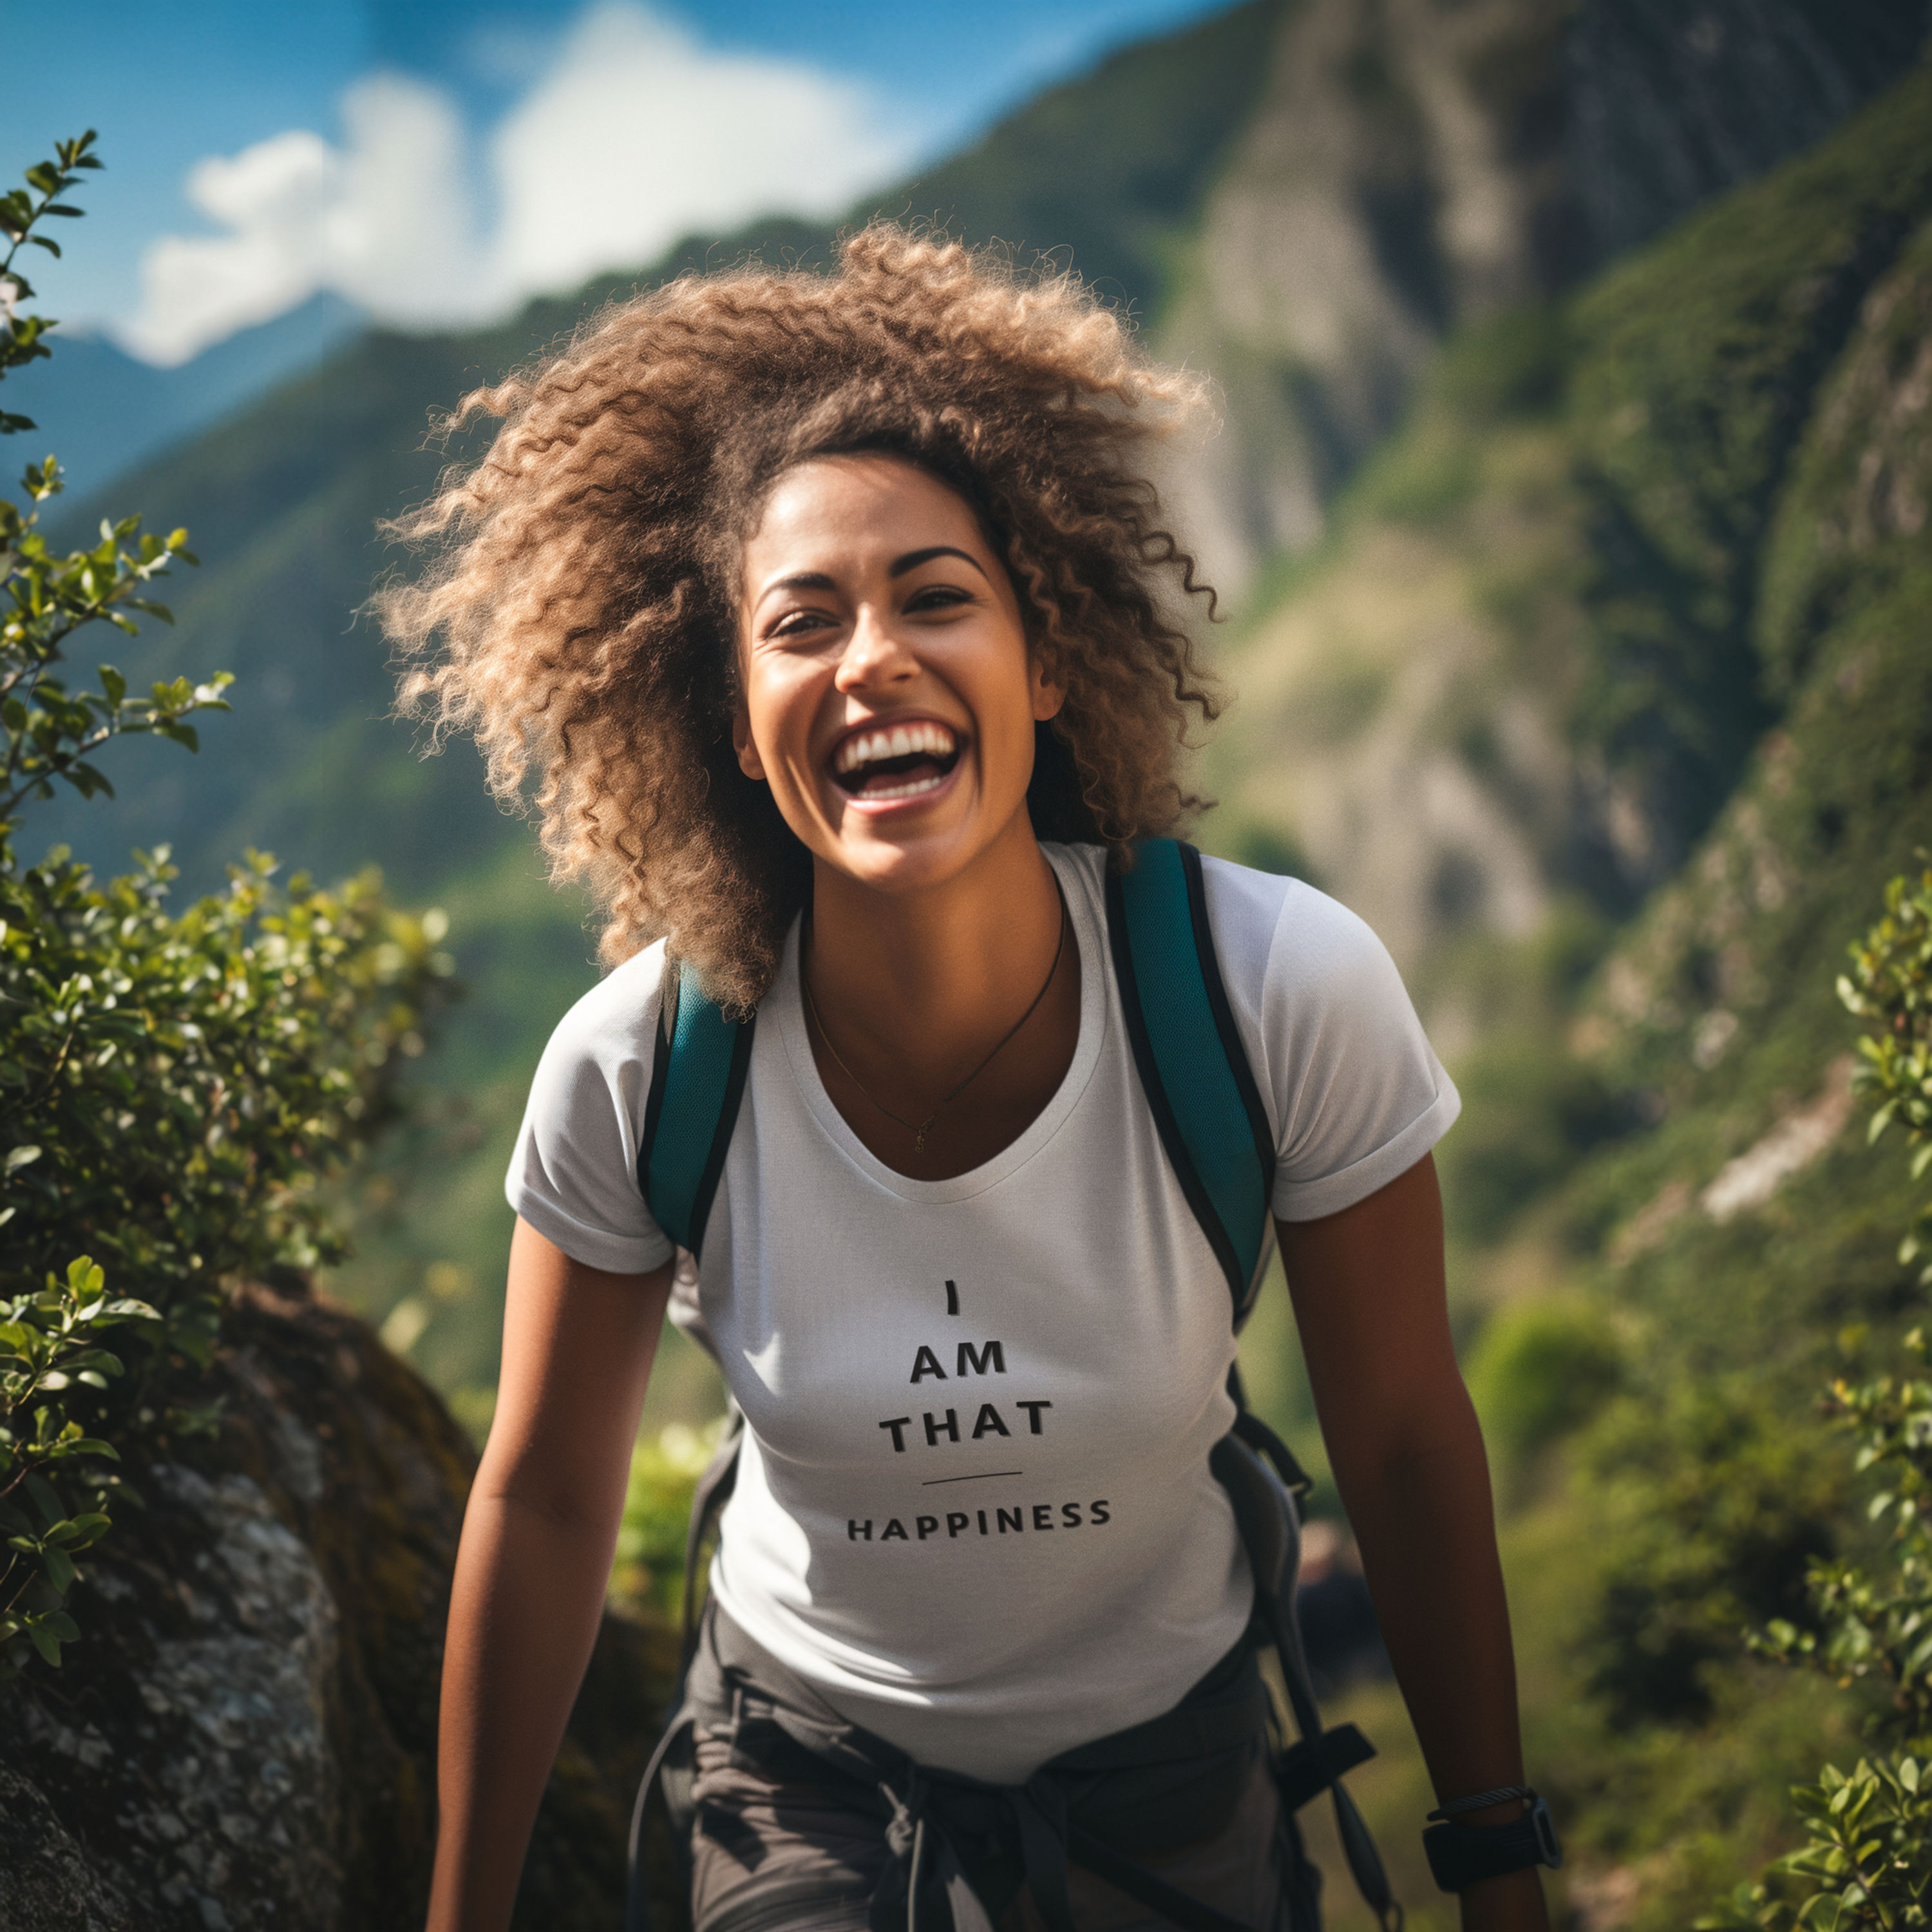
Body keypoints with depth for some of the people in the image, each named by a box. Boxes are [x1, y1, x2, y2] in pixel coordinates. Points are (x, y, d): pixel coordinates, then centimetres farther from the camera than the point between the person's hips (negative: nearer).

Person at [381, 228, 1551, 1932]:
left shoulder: (1288, 993, -27)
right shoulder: (638, 1065, -24)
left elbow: (1404, 1445, -12)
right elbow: (544, 1504, -9)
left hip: (1168, 1770, 1)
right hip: (801, 1776, 0)